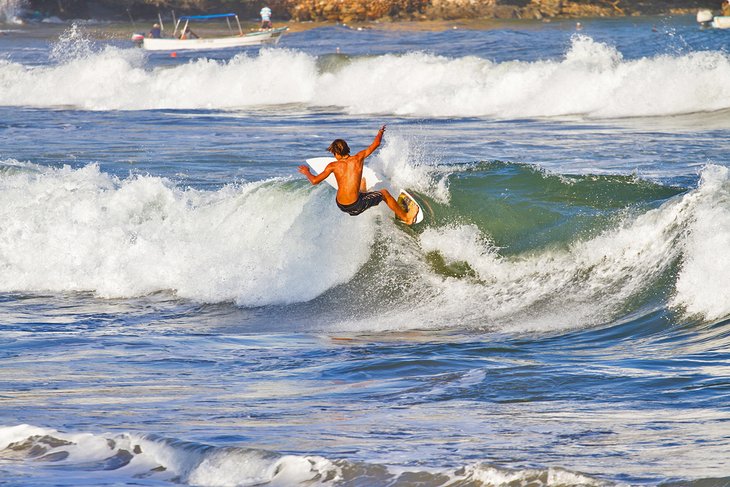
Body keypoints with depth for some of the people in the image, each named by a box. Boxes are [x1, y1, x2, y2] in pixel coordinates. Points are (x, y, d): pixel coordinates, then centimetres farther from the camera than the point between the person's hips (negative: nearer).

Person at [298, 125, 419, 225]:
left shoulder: (333, 166, -3)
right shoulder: (358, 158, -4)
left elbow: (315, 181, -3)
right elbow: (376, 143, 6)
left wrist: (306, 172, 18)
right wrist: (380, 133, 27)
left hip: (341, 206, 3)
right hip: (355, 207, -3)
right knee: (384, 193, 23)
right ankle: (406, 217, 35)